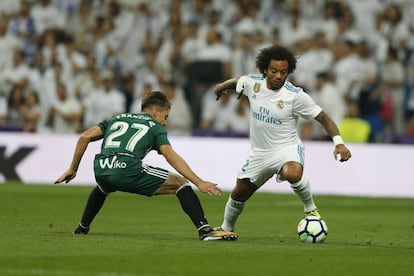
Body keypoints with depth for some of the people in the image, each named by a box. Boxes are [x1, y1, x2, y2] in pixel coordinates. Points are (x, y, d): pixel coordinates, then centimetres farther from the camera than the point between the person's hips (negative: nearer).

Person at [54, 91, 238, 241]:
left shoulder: (117, 119, 32)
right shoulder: (155, 127, 18)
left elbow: (85, 137, 22)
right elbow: (171, 157, 1)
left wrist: (72, 169, 29)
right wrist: (199, 182, -3)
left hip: (101, 171, 5)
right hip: (128, 171, -5)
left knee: (103, 187, 45)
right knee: (180, 183, 8)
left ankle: (82, 228, 46)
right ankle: (205, 230, -8)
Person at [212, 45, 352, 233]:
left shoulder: (295, 96, -20)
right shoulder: (253, 83, -8)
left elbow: (323, 117, -15)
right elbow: (236, 82, 17)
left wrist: (338, 143, -27)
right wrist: (220, 88, 37)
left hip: (287, 149, -5)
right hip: (259, 152, 5)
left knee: (293, 174, -39)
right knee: (239, 193, 15)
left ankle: (310, 209, -12)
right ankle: (226, 228, 43)